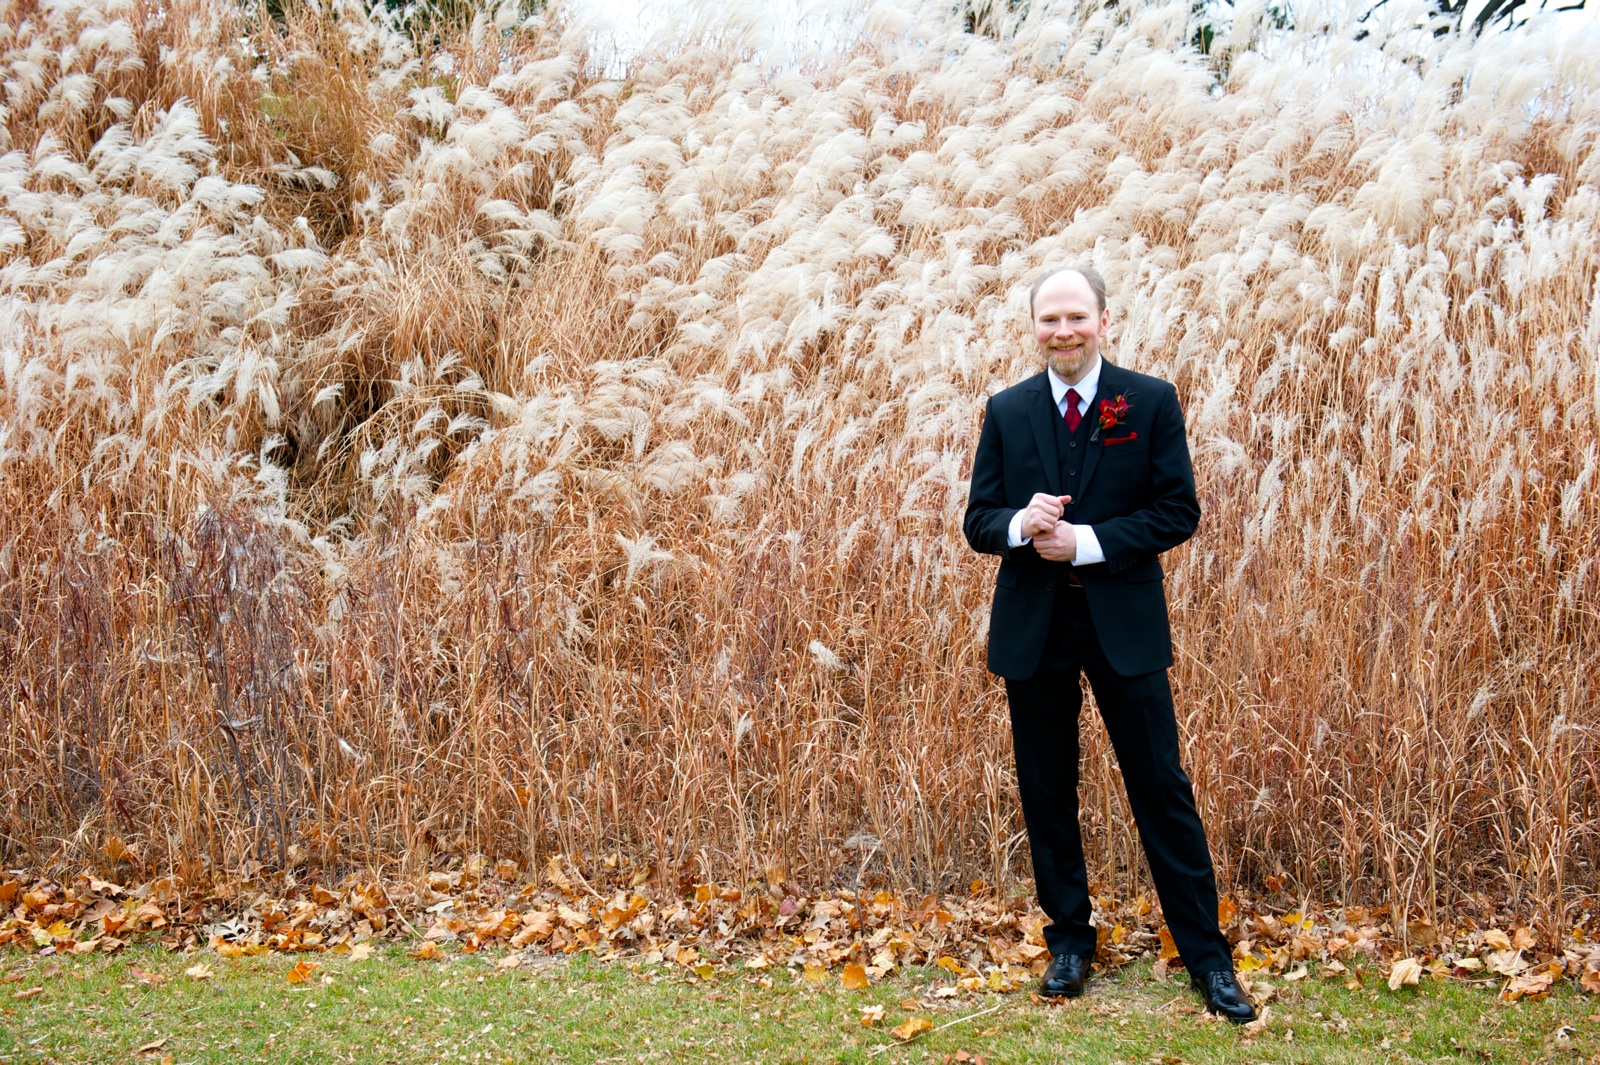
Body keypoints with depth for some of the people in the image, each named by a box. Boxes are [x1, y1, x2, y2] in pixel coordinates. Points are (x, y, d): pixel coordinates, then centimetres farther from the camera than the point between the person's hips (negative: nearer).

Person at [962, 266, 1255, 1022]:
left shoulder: (1151, 401, -2)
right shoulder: (1006, 411, 5)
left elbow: (1179, 511, -6)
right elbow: (978, 520, 5)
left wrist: (1086, 542, -17)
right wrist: (1020, 522, -18)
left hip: (1123, 618, -2)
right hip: (1032, 625, 3)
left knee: (1161, 787, 1)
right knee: (1046, 790, 11)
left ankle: (1207, 956, 10)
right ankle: (1069, 939, 26)